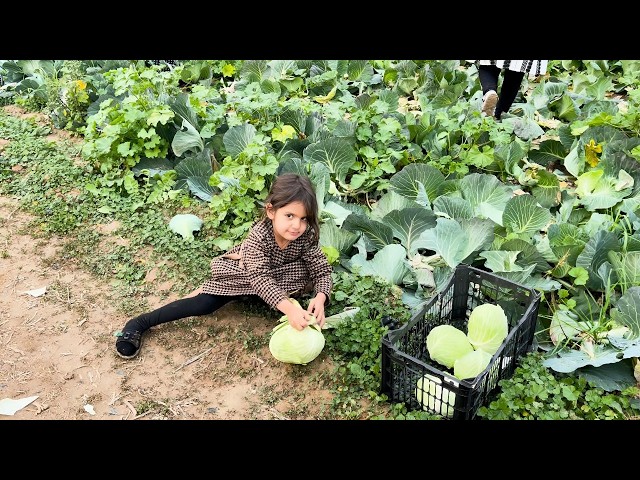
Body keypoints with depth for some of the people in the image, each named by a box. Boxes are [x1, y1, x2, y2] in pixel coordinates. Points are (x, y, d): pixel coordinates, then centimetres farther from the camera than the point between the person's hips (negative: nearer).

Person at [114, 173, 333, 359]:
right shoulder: (258, 236, -38)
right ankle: (140, 322, -9)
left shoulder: (307, 236, -27)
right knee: (206, 303, -22)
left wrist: (320, 298, -47)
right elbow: (260, 278, -47)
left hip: (280, 277, 4)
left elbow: (323, 271, -24)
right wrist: (290, 308, -62)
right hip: (242, 273, -3)